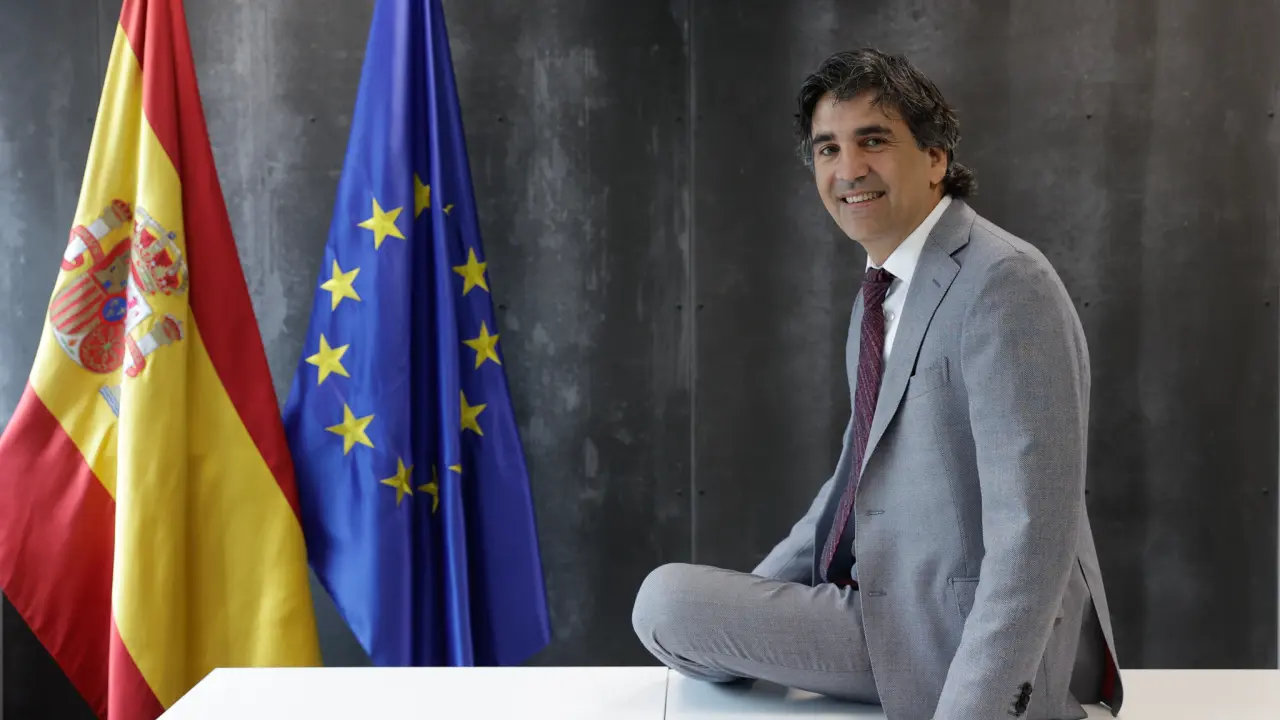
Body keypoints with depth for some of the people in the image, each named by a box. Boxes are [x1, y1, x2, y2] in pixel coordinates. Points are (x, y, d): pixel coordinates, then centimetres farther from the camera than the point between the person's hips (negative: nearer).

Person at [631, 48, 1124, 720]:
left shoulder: (1002, 282, -21)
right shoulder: (881, 290, 11)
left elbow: (1033, 537, -26)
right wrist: (742, 606, 10)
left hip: (962, 636, -9)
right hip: (886, 602, 9)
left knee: (665, 599, -13)